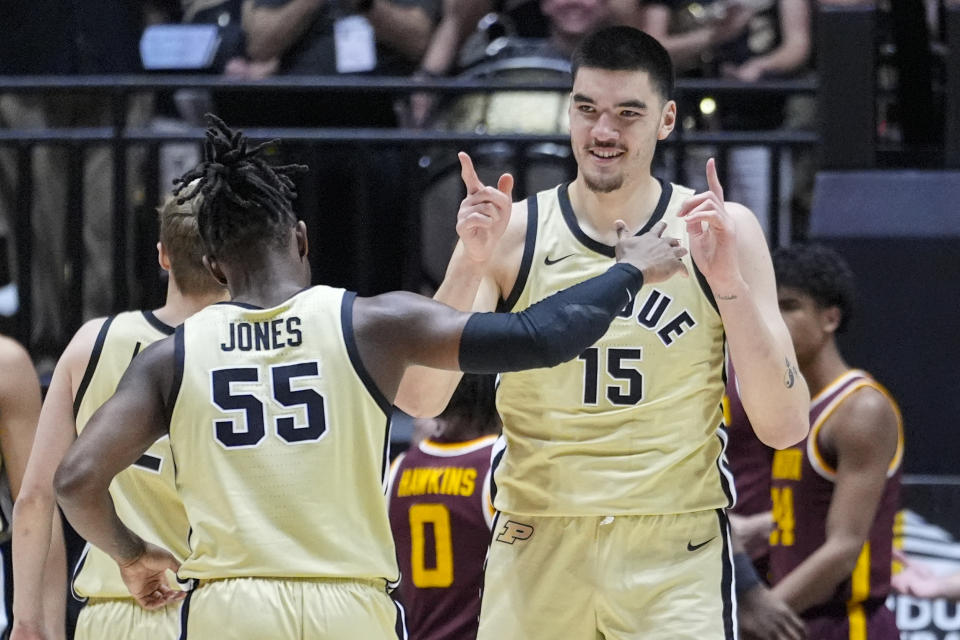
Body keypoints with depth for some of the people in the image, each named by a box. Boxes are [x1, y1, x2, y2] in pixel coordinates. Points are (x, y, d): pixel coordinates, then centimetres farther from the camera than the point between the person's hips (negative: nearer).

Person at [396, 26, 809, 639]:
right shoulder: (511, 233, 1)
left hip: (675, 558, -1)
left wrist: (728, 281, -17)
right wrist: (471, 267, -18)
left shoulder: (720, 231, -1)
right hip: (537, 553, 1)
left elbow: (785, 427, -7)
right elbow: (418, 399, -7)